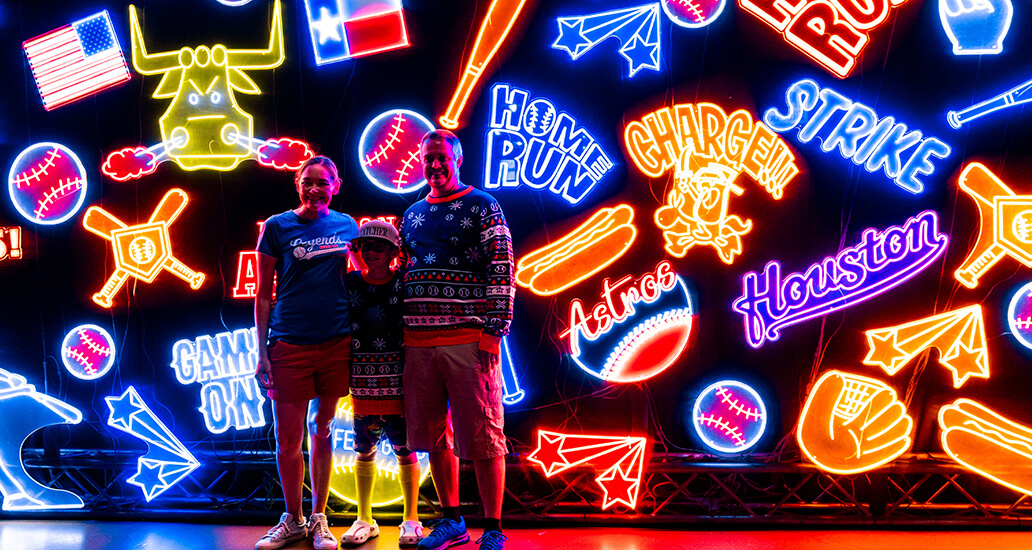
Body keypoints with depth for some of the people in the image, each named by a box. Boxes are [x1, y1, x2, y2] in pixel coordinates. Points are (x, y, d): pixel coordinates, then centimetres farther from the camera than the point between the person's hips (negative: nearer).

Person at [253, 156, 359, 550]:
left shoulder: (347, 225, 9)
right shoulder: (277, 227, 2)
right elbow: (263, 294, 3)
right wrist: (262, 352, -3)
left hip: (337, 343, 2)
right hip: (290, 343, -2)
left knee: (322, 430, 10)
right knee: (288, 441, 1)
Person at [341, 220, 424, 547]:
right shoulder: (349, 283, 5)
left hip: (399, 384, -2)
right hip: (362, 385, 2)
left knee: (405, 452, 3)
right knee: (364, 452, 10)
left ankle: (411, 520, 15)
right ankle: (364, 519, 21)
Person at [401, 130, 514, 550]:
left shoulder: (482, 207, 2)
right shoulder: (412, 215, 19)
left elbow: (502, 270, -5)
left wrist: (494, 330, -13)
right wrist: (401, 333, 15)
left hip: (468, 338, -5)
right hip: (418, 341, 6)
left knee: (482, 436, -4)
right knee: (434, 434, 9)